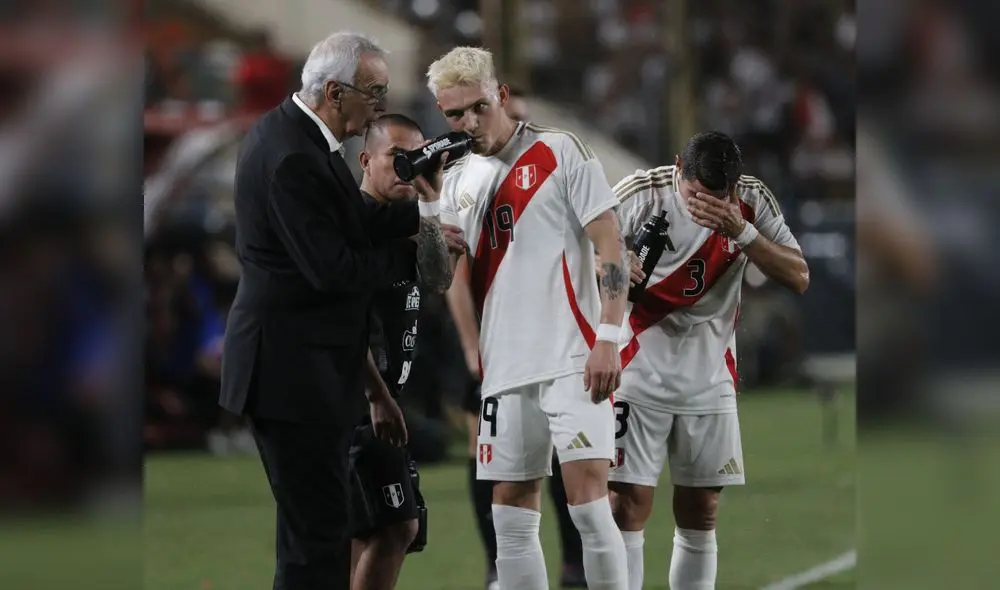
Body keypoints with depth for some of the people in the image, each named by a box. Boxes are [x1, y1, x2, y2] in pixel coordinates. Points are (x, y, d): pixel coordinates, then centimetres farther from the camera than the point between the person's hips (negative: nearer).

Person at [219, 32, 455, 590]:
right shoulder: (293, 157, -22)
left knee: (319, 528, 16)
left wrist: (423, 212, -1)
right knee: (318, 535, -8)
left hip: (308, 366, 11)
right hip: (295, 373, -11)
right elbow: (334, 269, -23)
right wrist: (417, 253, -10)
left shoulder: (291, 130, 10)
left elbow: (354, 226, 13)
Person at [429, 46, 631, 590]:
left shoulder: (560, 152, -2)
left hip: (572, 359, -6)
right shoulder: (457, 181, 14)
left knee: (588, 500, -14)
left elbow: (610, 245, -6)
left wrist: (608, 337, -14)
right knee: (512, 518, 5)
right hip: (505, 370, 6)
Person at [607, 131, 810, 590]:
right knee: (629, 502, -9)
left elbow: (798, 279, -11)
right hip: (640, 374, -4)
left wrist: (741, 231, -23)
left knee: (701, 510, 7)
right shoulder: (639, 195, -14)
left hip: (710, 377, 4)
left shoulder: (751, 201, -5)